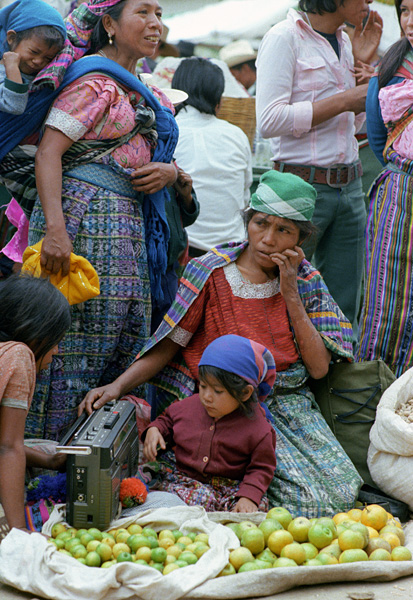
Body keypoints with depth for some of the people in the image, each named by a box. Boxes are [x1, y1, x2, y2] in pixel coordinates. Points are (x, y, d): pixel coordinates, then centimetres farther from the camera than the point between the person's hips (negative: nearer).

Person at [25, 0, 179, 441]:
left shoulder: (143, 93, 21)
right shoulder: (95, 81, -7)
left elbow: (159, 158, 26)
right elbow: (48, 152, -15)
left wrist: (169, 172, 0)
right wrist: (55, 228, -25)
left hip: (128, 226, 9)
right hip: (86, 219, -9)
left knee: (126, 339, 7)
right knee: (78, 340, -10)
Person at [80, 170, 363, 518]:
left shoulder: (306, 281, 5)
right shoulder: (210, 274, -3)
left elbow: (319, 368, -3)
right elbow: (167, 346, -2)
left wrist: (291, 295, -9)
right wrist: (118, 386, -18)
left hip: (287, 406, 4)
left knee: (341, 492, -18)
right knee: (309, 497, -24)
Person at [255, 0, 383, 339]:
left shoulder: (344, 43, 14)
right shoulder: (284, 38, -8)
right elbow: (270, 120, -17)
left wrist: (362, 65, 9)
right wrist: (343, 100, -14)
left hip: (350, 188, 7)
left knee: (345, 312, 6)